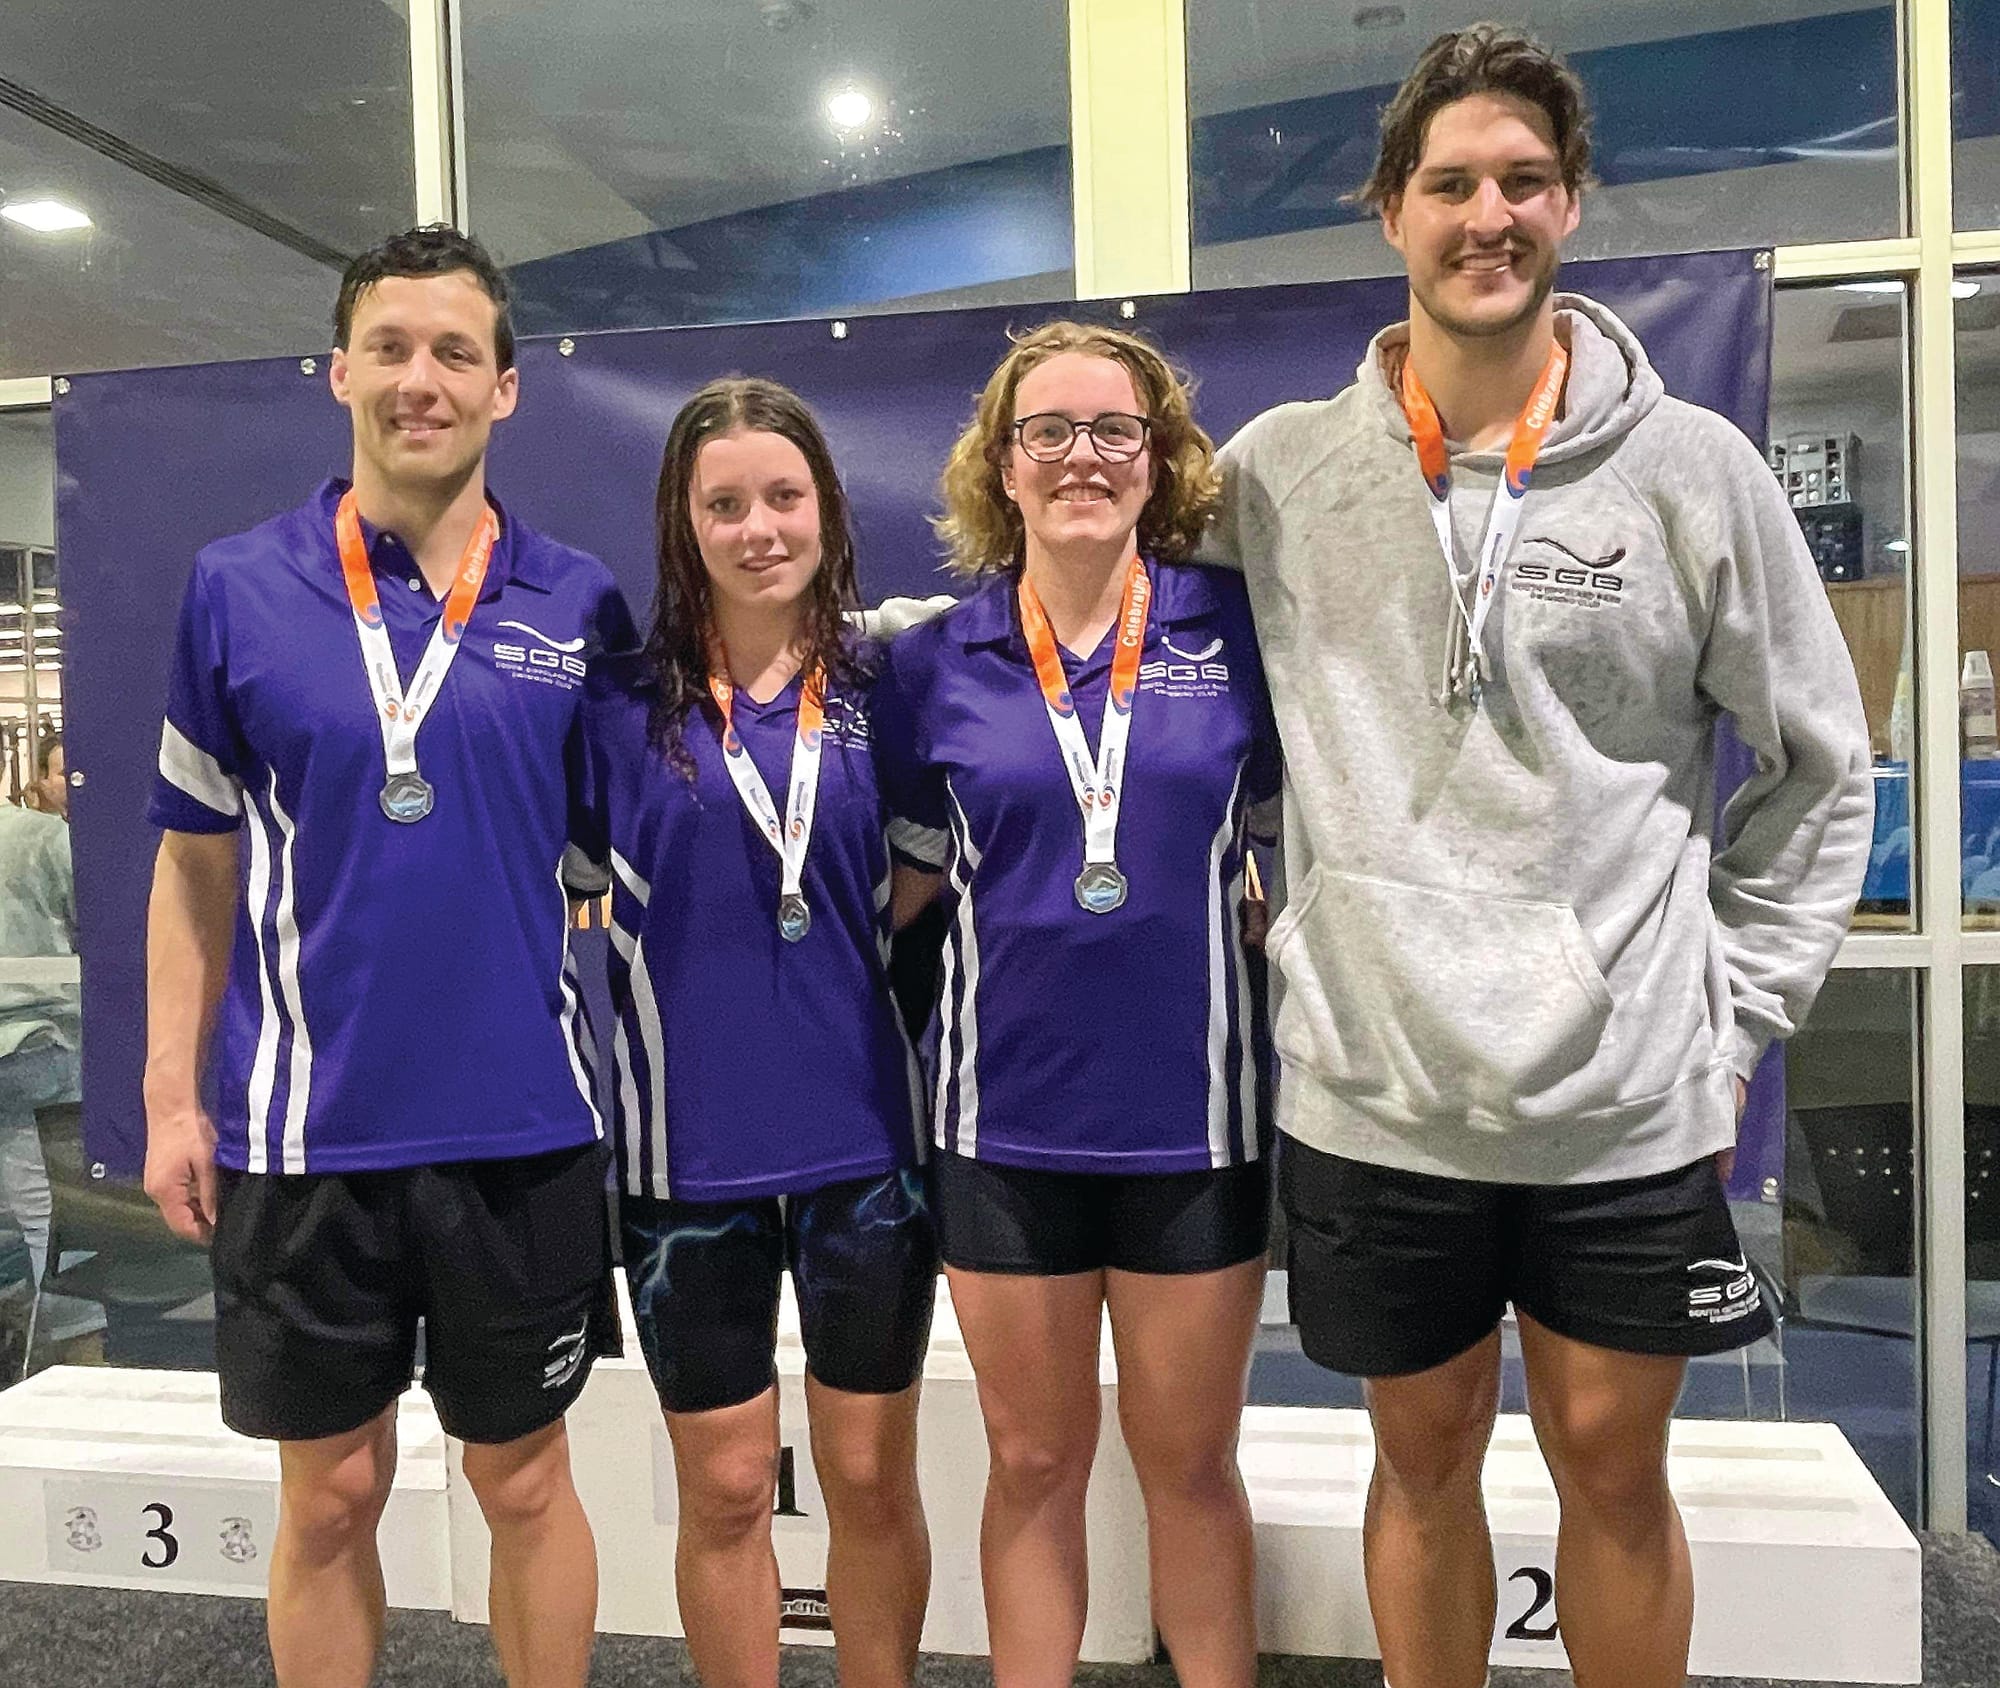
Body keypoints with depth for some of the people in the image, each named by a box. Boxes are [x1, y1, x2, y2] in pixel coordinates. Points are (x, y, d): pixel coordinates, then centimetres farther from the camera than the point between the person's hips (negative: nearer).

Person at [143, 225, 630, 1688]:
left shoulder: (581, 605, 0)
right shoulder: (237, 590, 0)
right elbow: (197, 861, 5)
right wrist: (172, 1094, 1)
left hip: (524, 1126, 0)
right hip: (300, 1129, 0)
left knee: (525, 1479, 15)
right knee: (331, 1491, 15)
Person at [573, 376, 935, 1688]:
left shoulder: (884, 687, 2)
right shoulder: (623, 706, -2)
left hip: (866, 1131, 1)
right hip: (691, 1144, -1)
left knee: (871, 1476, 14)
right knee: (726, 1488, 12)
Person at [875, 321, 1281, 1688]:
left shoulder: (1237, 626, -3)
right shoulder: (935, 666, -1)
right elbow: (903, 884, 7)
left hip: (1192, 1113, 0)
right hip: (1008, 1120, 1)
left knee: (1191, 1462, 16)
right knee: (1034, 1465, 16)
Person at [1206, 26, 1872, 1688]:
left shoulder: (1693, 470, -2)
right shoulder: (1278, 469, -1)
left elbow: (1820, 769, 5)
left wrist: (1732, 1023, 1)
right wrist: (1292, 934, 2)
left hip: (1633, 1097, 0)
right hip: (1374, 1088, 1)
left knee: (1613, 1465, 14)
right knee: (1424, 1455, 16)